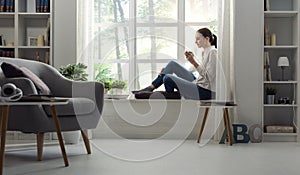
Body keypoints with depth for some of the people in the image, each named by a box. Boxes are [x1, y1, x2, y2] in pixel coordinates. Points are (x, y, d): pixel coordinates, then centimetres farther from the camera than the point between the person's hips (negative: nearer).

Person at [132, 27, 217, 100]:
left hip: (206, 92, -9)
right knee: (172, 64, 5)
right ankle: (150, 88, 6)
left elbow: (208, 76, -21)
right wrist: (192, 59, 1)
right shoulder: (205, 52, 15)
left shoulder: (212, 52, -14)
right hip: (198, 84, 10)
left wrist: (194, 62, -24)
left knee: (168, 78, -19)